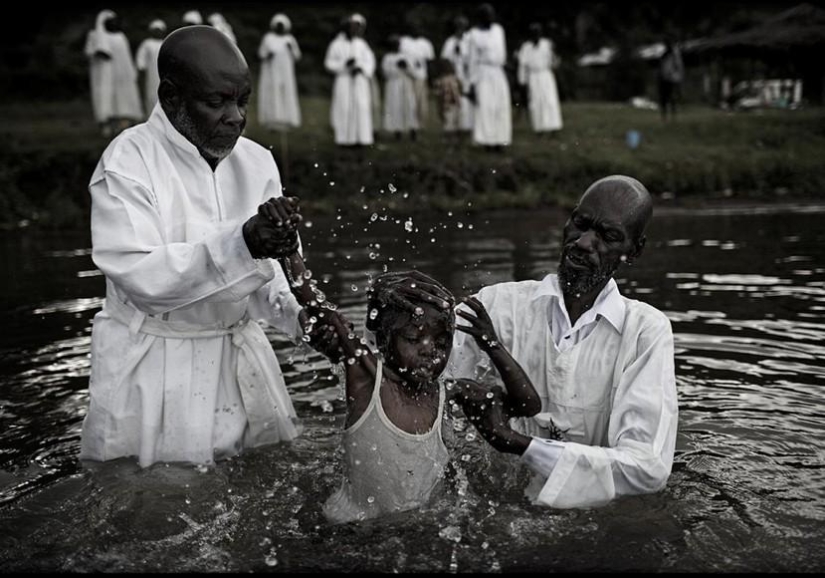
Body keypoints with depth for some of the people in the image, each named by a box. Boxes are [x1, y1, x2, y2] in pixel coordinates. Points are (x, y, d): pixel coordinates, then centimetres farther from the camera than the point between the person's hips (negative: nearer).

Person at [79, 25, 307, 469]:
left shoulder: (256, 160, -1)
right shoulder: (128, 161, -17)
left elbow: (262, 263, 3)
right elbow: (140, 276, -25)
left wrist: (292, 312, -17)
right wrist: (240, 244, -36)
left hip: (238, 349, 5)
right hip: (152, 362, -5)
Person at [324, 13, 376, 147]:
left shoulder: (362, 44, 11)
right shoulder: (337, 44, 5)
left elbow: (370, 61, 8)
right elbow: (329, 63, 2)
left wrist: (360, 68, -12)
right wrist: (344, 64, -13)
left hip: (360, 80, 2)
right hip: (343, 80, -2)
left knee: (361, 106, -9)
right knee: (344, 107, -8)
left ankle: (359, 137, -8)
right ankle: (344, 138, -5)